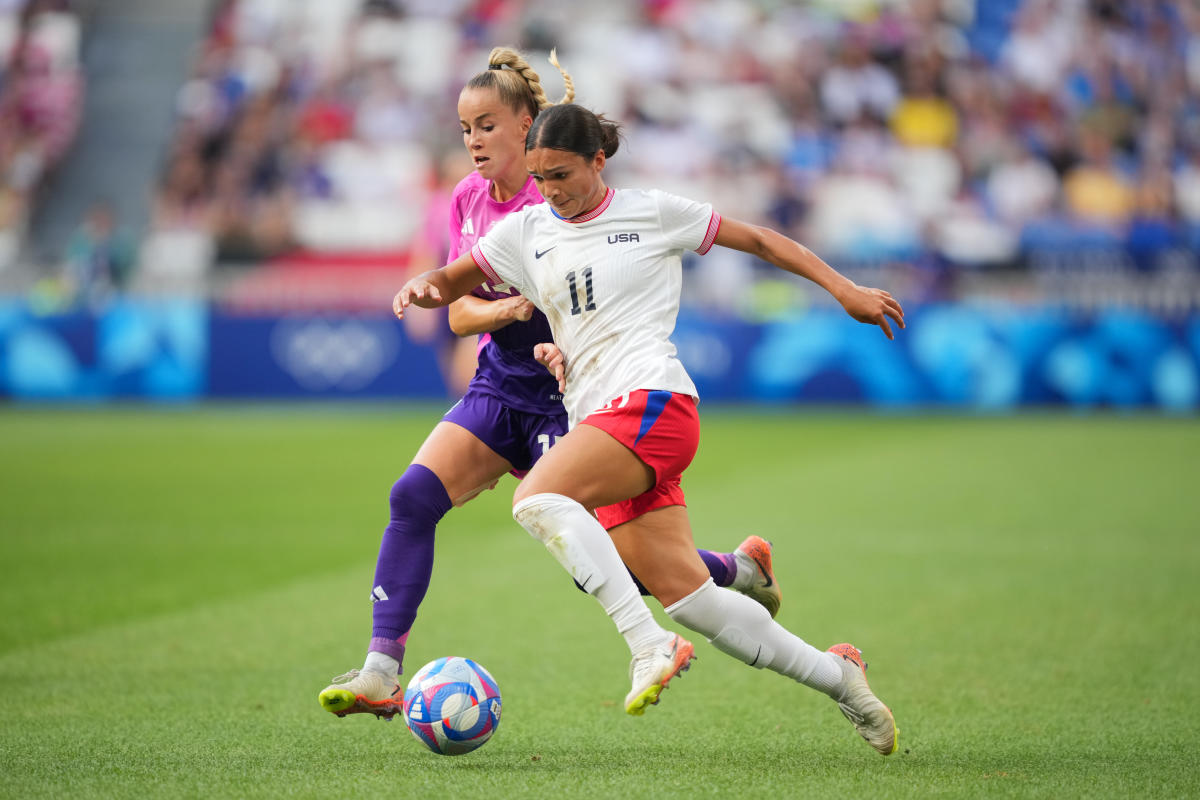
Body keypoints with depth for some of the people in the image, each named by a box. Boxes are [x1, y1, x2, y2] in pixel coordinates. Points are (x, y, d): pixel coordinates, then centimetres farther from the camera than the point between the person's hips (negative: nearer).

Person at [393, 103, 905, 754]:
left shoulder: (652, 212, 3)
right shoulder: (525, 232, 16)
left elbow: (756, 239, 10)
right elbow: (453, 281, 19)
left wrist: (844, 290, 7)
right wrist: (423, 287, -6)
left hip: (652, 400, -6)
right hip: (596, 420, 6)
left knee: (537, 499, -28)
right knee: (685, 595, -1)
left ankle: (650, 644, -30)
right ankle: (835, 675, 11)